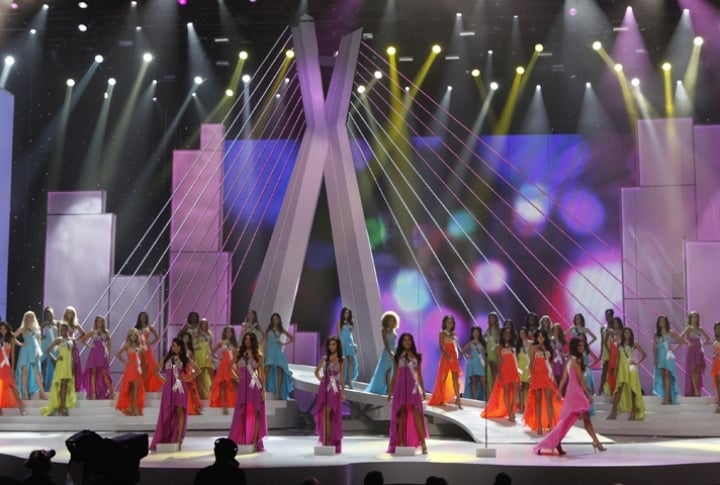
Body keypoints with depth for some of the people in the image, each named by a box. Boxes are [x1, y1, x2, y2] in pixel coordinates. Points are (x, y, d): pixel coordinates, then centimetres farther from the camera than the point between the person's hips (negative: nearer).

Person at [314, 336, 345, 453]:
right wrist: (319, 378, -2)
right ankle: (325, 441, 0)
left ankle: (332, 443, 4)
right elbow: (316, 371, 18)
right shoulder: (325, 358, 8)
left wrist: (342, 392, -4)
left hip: (334, 389, -2)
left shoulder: (341, 360, 3)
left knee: (333, 416, -3)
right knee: (324, 415, -3)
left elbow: (342, 377, 0)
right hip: (324, 388, 2)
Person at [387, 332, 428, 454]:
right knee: (401, 415, 0)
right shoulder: (398, 357, 9)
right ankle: (401, 443, 4)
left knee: (417, 414, -10)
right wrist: (390, 391, 7)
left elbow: (419, 375, 12)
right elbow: (395, 375, 11)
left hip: (413, 387, -1)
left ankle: (423, 444, -11)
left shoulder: (417, 357, 10)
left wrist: (423, 390, 8)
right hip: (401, 387, 1)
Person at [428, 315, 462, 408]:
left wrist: (456, 357, 8)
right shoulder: (442, 333, 0)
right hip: (446, 358, -4)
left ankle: (458, 399, -9)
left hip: (454, 358, 4)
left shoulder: (454, 334, 16)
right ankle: (439, 399, 14)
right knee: (443, 379, 3)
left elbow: (455, 347, 17)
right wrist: (447, 355, -25)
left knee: (455, 379, -3)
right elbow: (441, 347, -10)